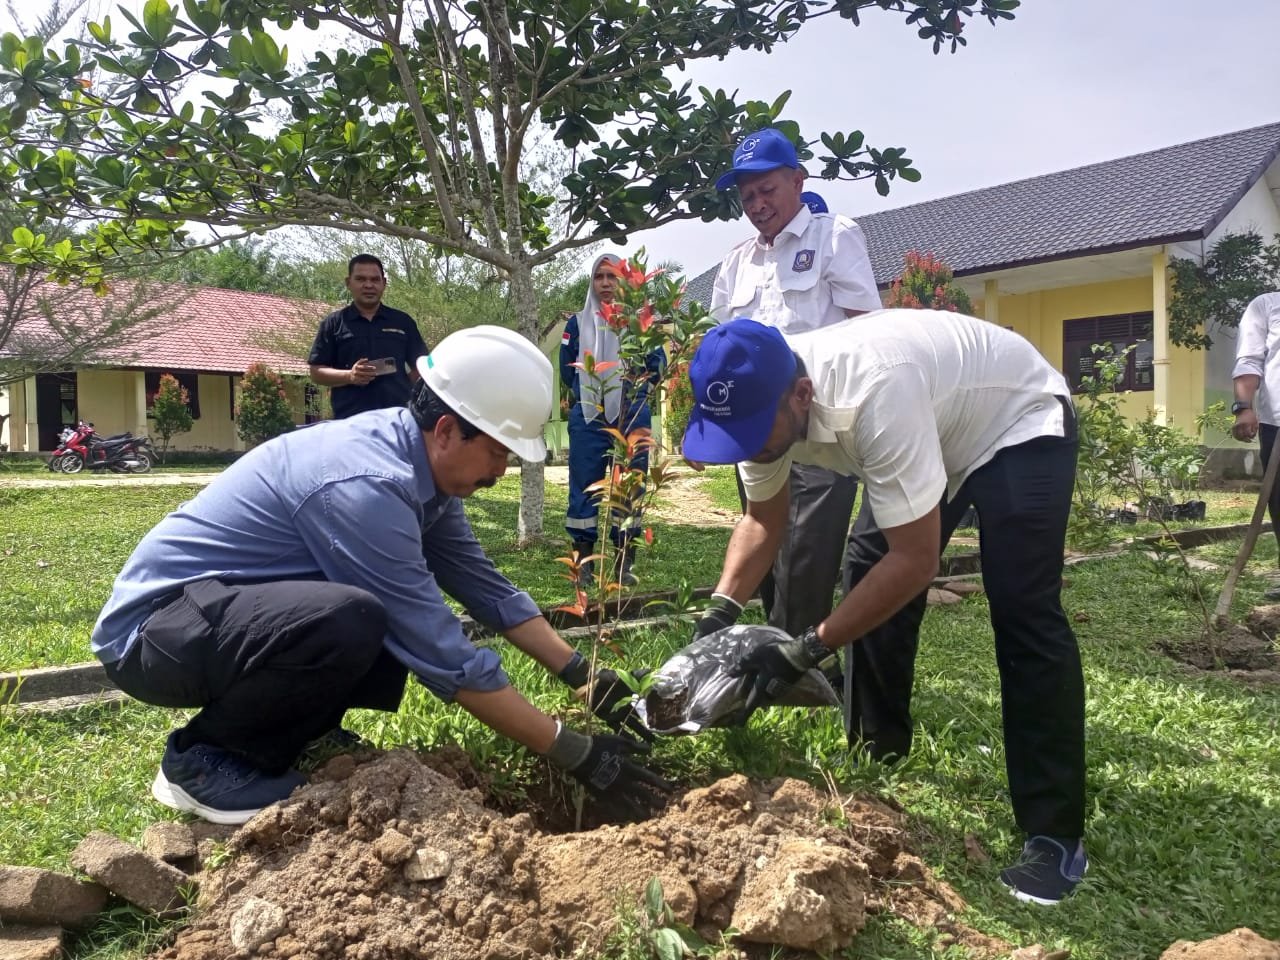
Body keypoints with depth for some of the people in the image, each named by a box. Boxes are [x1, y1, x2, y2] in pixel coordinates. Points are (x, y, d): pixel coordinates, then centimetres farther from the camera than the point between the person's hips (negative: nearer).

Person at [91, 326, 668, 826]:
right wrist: (574, 753, -22)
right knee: (350, 622, -35)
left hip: (240, 610, 9)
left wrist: (580, 675, 1)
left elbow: (484, 584, 5)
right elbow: (444, 658, -29)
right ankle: (202, 758, -9)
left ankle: (272, 732, 10)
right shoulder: (366, 484, -30)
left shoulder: (418, 462, -3)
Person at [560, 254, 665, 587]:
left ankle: (626, 562, 9)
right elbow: (567, 368, 14)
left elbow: (657, 364, 5)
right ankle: (584, 562, 9)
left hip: (631, 416, -1)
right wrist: (585, 395, 6)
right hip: (588, 417, 1)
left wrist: (636, 391, -6)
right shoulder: (577, 323, 11)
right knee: (584, 487, 1)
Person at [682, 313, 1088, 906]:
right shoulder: (761, 401, -19)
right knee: (870, 582, 2)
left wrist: (807, 650, -34)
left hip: (1019, 422, -7)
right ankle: (879, 749, 21)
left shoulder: (873, 392, -43)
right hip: (936, 430, 8)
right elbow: (763, 520, -3)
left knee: (1022, 613, -18)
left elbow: (916, 561, -36)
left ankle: (1056, 837, -8)